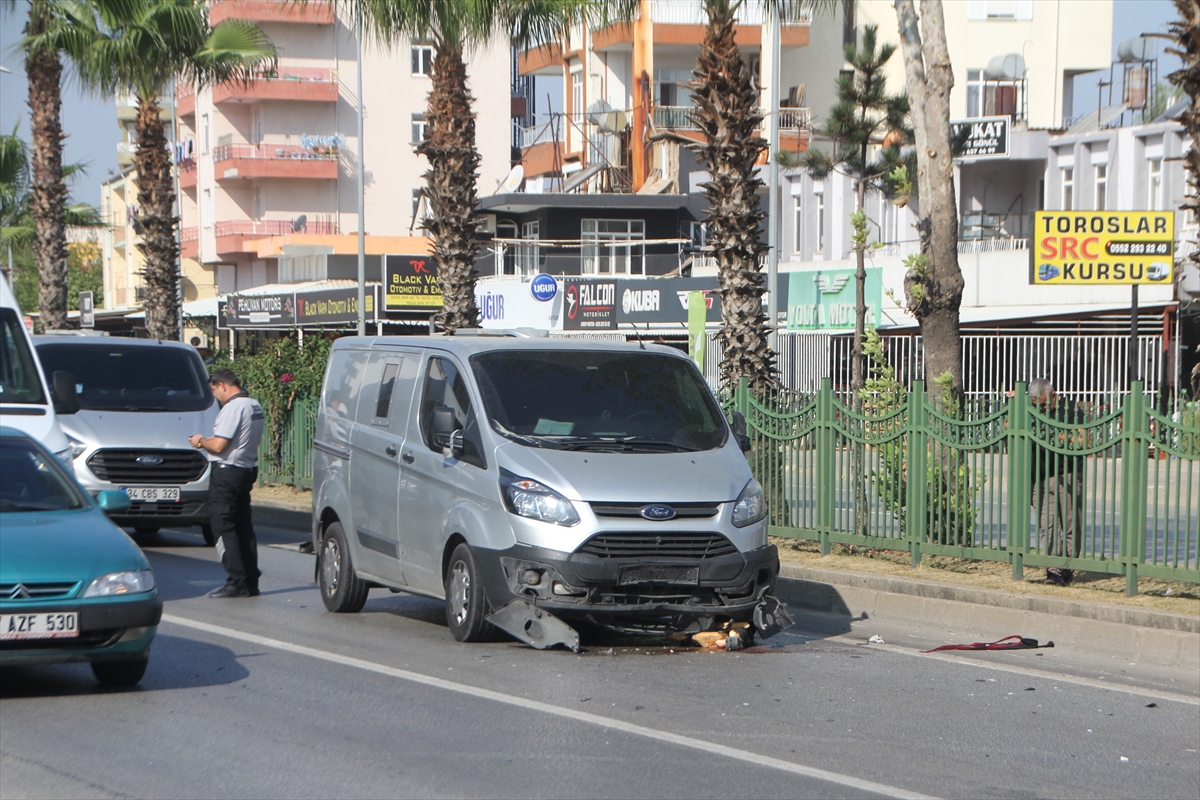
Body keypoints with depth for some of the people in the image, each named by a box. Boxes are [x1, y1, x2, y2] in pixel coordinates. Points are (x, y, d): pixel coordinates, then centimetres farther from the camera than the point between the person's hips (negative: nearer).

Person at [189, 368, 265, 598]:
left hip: (227, 473, -9)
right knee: (243, 527, 13)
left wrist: (201, 441, -1)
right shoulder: (254, 406, 12)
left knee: (225, 528, -5)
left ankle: (237, 583, -8)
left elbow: (218, 446, -20)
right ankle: (251, 582, 14)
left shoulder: (233, 408, -17)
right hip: (247, 469, 9)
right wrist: (209, 441, 16)